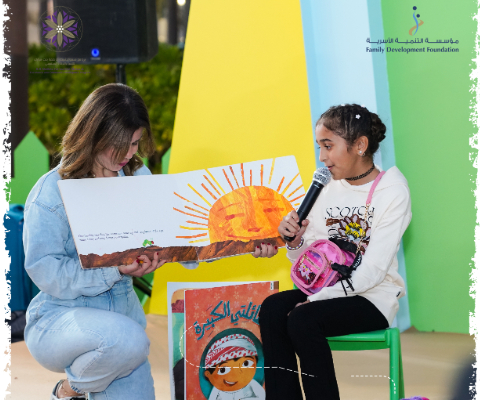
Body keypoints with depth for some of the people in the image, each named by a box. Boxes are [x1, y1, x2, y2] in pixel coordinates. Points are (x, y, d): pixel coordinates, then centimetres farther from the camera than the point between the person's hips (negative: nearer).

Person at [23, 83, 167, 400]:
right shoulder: (50, 193, -16)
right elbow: (46, 272, -20)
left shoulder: (138, 178, 1)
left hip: (122, 310, 6)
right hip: (58, 319, -6)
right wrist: (113, 269, -30)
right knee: (129, 338, -34)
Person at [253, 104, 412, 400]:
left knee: (303, 319, -30)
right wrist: (296, 241, -11)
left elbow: (371, 271, -17)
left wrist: (316, 298, -22)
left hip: (373, 298, -6)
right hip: (328, 292, 6)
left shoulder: (392, 192, -10)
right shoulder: (330, 189, 9)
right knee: (273, 308, -21)